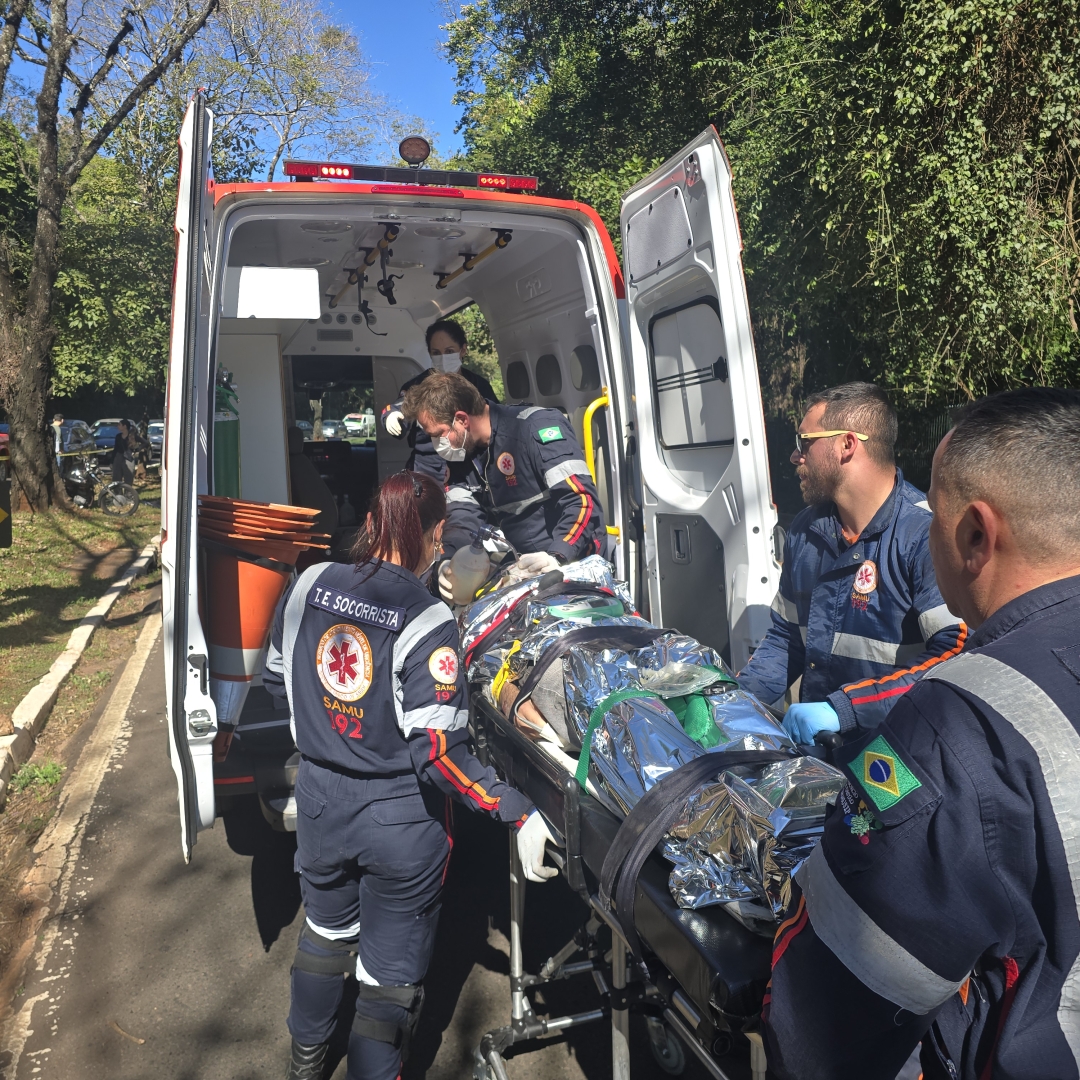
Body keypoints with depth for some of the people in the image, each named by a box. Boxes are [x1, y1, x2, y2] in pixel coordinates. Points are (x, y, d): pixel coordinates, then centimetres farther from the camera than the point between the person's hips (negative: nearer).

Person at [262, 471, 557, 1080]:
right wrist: (522, 817, -25)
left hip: (320, 800, 6)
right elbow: (439, 753, -27)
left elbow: (277, 680, 6)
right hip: (400, 819, -6)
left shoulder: (311, 585, -8)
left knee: (326, 931, 32)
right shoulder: (426, 622, -24)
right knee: (391, 971, 16)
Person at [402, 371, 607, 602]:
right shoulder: (464, 454, 6)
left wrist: (557, 556, -34)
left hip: (576, 565, -7)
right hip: (523, 568, 7)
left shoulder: (536, 427, -16)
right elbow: (465, 517, 4)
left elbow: (583, 501, -22)